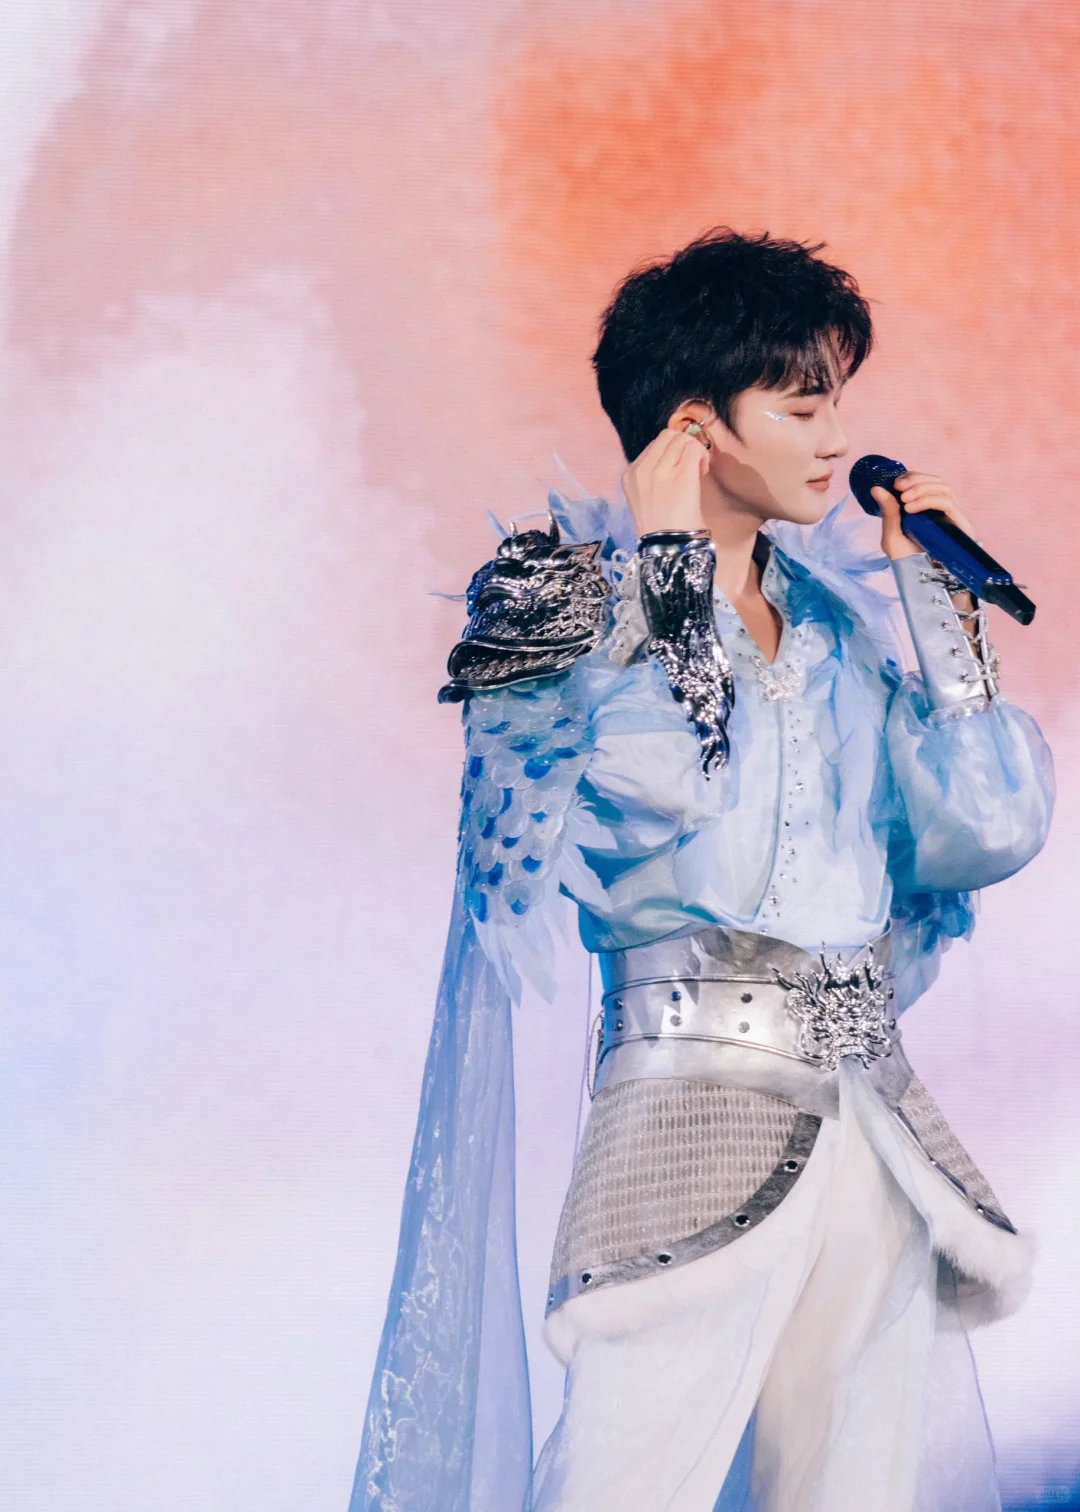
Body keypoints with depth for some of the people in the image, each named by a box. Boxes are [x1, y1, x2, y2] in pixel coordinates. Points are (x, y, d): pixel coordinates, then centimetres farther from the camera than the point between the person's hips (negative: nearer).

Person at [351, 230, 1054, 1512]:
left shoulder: (841, 618, 16)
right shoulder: (577, 589, 0)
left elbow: (989, 830, 9)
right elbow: (653, 782, -19)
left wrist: (945, 605, 9)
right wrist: (668, 559, -9)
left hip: (876, 1118, 6)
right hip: (697, 1093, -6)